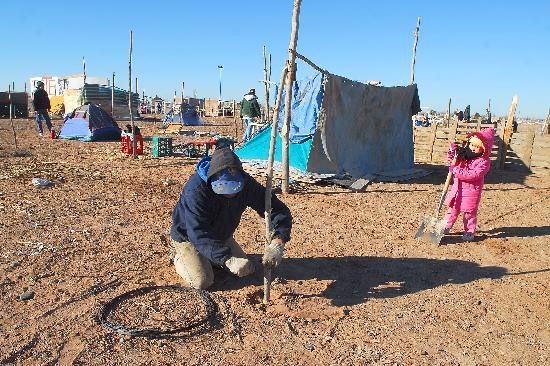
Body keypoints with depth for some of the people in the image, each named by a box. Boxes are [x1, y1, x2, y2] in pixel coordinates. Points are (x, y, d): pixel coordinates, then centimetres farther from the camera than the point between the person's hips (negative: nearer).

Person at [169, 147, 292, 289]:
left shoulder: (246, 183, -24)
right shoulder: (196, 191, -38)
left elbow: (279, 209, -24)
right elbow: (198, 234, -43)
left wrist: (277, 242, -42)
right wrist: (228, 260, -53)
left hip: (221, 236, 5)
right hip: (188, 236, -5)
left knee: (248, 270, 4)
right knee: (202, 282, -18)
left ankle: (208, 258, 24)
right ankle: (179, 257, 11)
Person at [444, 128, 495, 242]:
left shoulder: (484, 162, -18)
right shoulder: (463, 153, 1)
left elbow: (472, 175, -28)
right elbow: (452, 159, 15)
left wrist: (456, 170, -29)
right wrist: (453, 150, -6)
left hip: (472, 190, -6)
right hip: (458, 187, 6)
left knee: (469, 212, 5)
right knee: (453, 208, 14)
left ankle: (470, 232, 20)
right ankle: (446, 227, 24)